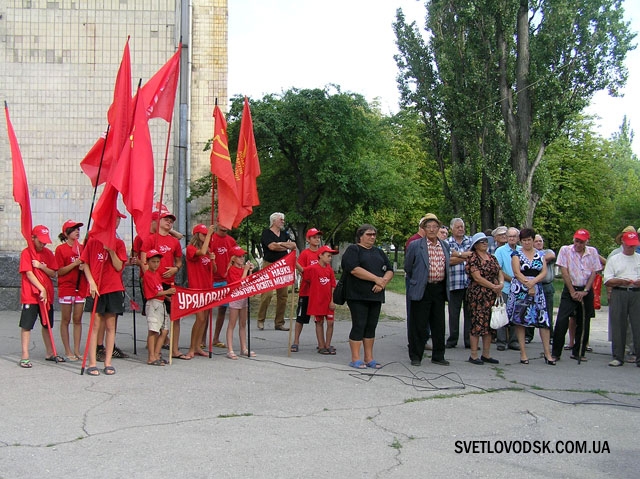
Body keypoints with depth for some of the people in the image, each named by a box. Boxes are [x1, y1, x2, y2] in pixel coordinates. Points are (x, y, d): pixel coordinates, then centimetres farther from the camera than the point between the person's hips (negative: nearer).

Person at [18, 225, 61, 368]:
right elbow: (29, 273, -13)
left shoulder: (48, 253, 9)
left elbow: (53, 273, 5)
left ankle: (50, 353, 23)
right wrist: (42, 289, -18)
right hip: (30, 295, -5)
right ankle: (25, 356, 0)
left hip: (47, 295, 5)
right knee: (26, 325, -3)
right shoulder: (26, 252, -6)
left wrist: (41, 266, -13)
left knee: (47, 324, 13)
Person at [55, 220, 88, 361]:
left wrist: (84, 265, -5)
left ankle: (77, 351, 10)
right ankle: (68, 351, 7)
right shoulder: (61, 249, -3)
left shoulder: (82, 248, 10)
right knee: (66, 320, 2)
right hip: (66, 287, -4)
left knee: (78, 319, 5)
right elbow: (60, 271, -7)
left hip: (81, 287, 4)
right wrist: (75, 263, -17)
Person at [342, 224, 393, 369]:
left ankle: (369, 358, 16)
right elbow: (354, 269, -17)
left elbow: (389, 270, 12)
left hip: (375, 295, 6)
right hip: (358, 296, -6)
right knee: (359, 326, -5)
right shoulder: (353, 250, -2)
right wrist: (376, 279, -16)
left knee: (371, 327, 9)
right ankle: (355, 359, 1)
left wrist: (383, 281, -9)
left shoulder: (379, 252, 18)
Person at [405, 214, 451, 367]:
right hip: (422, 290, -4)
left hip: (439, 289, 4)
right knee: (418, 325, 1)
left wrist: (444, 285, 16)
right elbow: (407, 267, 4)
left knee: (439, 325, 10)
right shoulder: (415, 245, -5)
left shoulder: (445, 245, 10)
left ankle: (438, 356, 21)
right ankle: (415, 356, 12)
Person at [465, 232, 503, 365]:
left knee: (489, 325, 8)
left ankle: (486, 355, 15)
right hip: (478, 295, -7)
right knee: (477, 324, -6)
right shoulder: (473, 257, -6)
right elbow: (477, 277, -14)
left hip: (492, 296, 7)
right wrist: (494, 287, -13)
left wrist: (501, 283, -7)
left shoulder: (492, 257, 16)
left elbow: (500, 273, 15)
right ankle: (473, 355, 1)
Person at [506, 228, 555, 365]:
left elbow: (544, 273, 2)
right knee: (520, 320, -2)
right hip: (520, 291, -2)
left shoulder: (540, 255, 13)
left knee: (543, 320, -4)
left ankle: (547, 353, 1)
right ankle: (523, 352, 4)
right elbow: (517, 273, -6)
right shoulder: (516, 254, 4)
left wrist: (533, 282, -14)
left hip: (537, 291, 2)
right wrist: (528, 286, -12)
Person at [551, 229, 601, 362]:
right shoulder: (565, 250, -3)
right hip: (570, 290, -3)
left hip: (586, 291, 3)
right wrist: (572, 292, -9)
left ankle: (578, 353, 19)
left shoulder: (592, 252, 4)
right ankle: (555, 353, -4)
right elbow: (564, 271, -7)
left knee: (584, 323, 7)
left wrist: (585, 291, -6)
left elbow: (594, 272, 3)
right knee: (561, 322, -11)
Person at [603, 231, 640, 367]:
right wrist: (621, 281, -13)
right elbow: (607, 281, 4)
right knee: (618, 326, 0)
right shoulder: (613, 259, 12)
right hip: (618, 293, 0)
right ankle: (617, 357, 6)